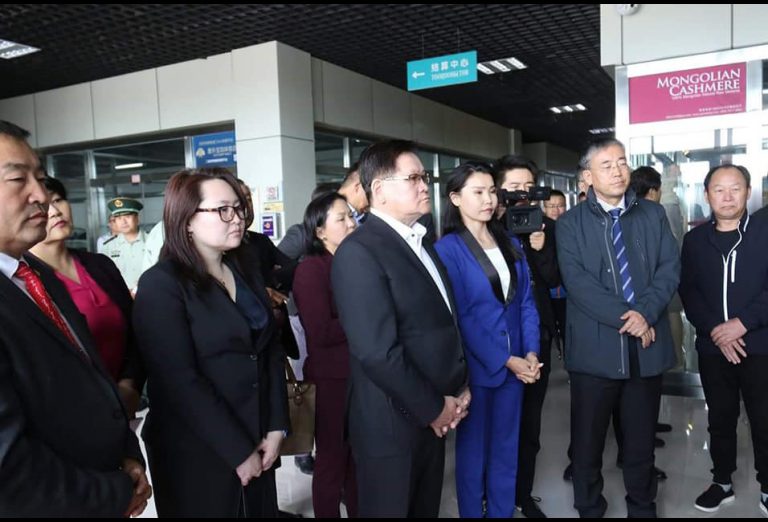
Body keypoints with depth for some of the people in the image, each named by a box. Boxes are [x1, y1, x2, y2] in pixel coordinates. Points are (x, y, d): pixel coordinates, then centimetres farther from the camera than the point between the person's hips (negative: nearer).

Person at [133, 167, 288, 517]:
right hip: (198, 454, -5)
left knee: (261, 511, 18)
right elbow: (181, 382, -18)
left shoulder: (246, 268, 6)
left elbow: (271, 349, 6)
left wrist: (276, 426, -2)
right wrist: (238, 451, -16)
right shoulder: (161, 285, -13)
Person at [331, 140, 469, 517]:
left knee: (426, 508, 21)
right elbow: (377, 352, -24)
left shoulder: (420, 243, 11)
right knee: (392, 509, 11)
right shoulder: (359, 252, -19)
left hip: (433, 416, 8)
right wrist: (434, 408, -14)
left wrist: (460, 388, 5)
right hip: (392, 423, -8)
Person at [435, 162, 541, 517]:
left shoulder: (510, 243, 7)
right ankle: (472, 512, 29)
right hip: (476, 366, -5)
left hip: (517, 363, 5)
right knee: (473, 449, 11)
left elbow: (526, 302, 7)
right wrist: (506, 360, -14)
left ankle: (503, 512, 32)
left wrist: (531, 352, -6)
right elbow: (460, 317, -14)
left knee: (506, 448, 16)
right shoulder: (447, 248, -10)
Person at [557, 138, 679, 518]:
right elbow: (577, 282, -12)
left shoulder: (654, 215, 9)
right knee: (587, 440, 10)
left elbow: (670, 268, 1)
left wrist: (645, 313, -15)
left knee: (642, 440, 16)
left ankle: (642, 507, 36)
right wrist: (625, 318, -18)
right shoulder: (570, 224, -2)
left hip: (647, 346, 3)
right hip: (595, 347, -2)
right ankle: (589, 508, 29)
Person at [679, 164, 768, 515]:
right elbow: (688, 292, 1)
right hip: (712, 347, 2)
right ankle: (722, 482, 28)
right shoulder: (694, 240, 6)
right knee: (720, 419, 13)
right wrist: (714, 330, -11)